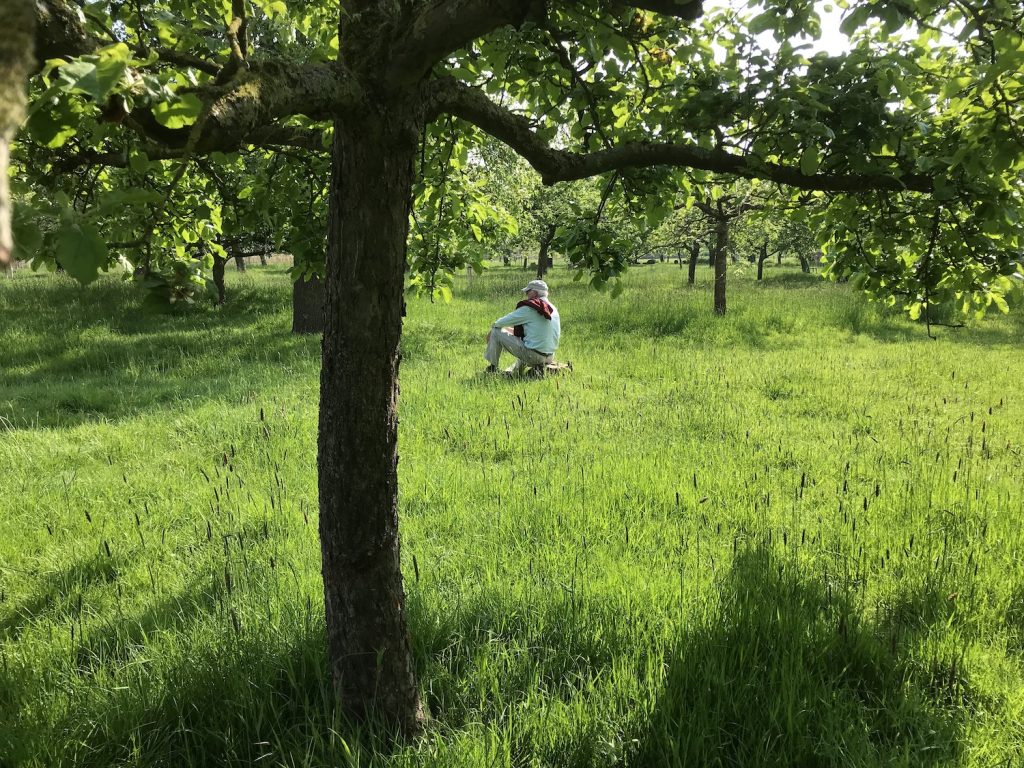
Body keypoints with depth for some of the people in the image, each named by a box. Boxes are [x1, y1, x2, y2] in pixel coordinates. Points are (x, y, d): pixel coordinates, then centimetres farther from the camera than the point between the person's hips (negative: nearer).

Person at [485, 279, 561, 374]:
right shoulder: (553, 309, 10)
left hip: (532, 355, -8)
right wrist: (513, 330, 24)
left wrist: (495, 324, 16)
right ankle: (515, 371, 41)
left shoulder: (529, 308, -14)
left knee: (496, 332, 1)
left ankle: (492, 368, 14)